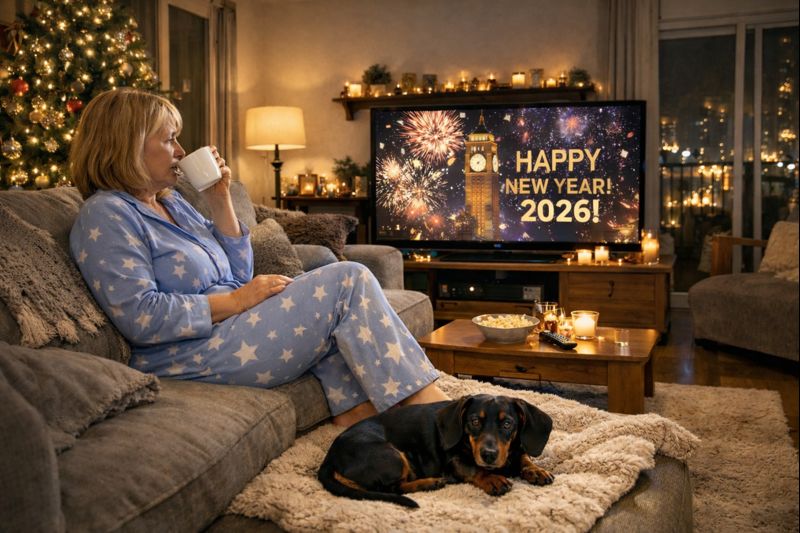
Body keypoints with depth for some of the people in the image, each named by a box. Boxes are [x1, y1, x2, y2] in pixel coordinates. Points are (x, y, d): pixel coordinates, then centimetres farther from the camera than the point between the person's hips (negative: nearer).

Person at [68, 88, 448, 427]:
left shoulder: (171, 203, 17)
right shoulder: (105, 216, -10)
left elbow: (237, 275, 16)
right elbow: (141, 318, -21)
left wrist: (220, 200, 7)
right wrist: (235, 302, -17)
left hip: (226, 329, 10)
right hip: (191, 355, -10)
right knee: (347, 281, -13)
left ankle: (353, 406, -8)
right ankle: (422, 399, -11)